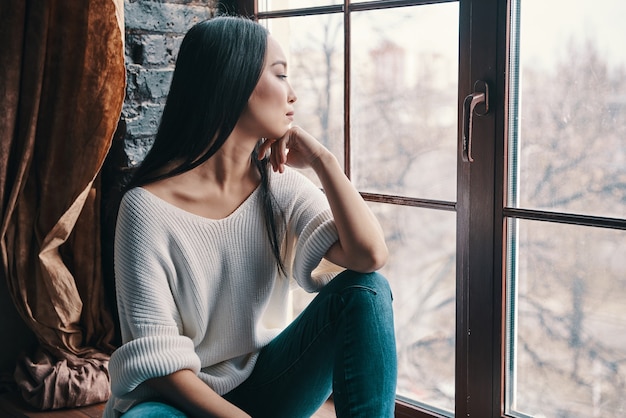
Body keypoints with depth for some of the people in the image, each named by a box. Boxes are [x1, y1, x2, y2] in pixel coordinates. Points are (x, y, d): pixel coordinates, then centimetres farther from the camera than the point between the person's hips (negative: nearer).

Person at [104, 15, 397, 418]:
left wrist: (322, 158, -15)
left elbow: (370, 256, -17)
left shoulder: (280, 183, -3)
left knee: (365, 289, -17)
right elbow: (159, 361, -18)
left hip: (266, 383, 5)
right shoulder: (148, 206, -18)